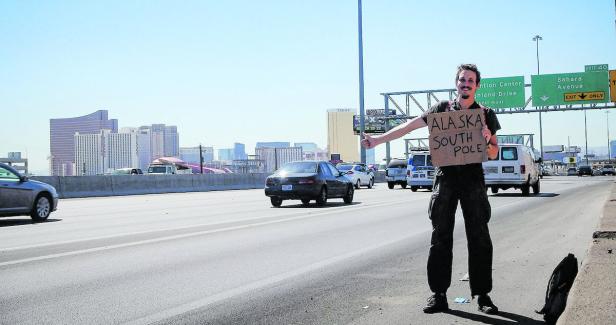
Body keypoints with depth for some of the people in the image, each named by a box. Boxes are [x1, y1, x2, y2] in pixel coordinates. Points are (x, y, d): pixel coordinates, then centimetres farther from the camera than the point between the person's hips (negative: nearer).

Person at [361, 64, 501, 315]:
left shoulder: (486, 114, 7)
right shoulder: (443, 109, 8)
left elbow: (493, 154, 8)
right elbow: (409, 126, 7)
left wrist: (487, 140, -14)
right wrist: (378, 139, 2)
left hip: (473, 179, 0)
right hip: (445, 178, 1)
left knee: (479, 238, -1)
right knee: (440, 238, 1)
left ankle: (482, 295, 6)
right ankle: (439, 295, 7)